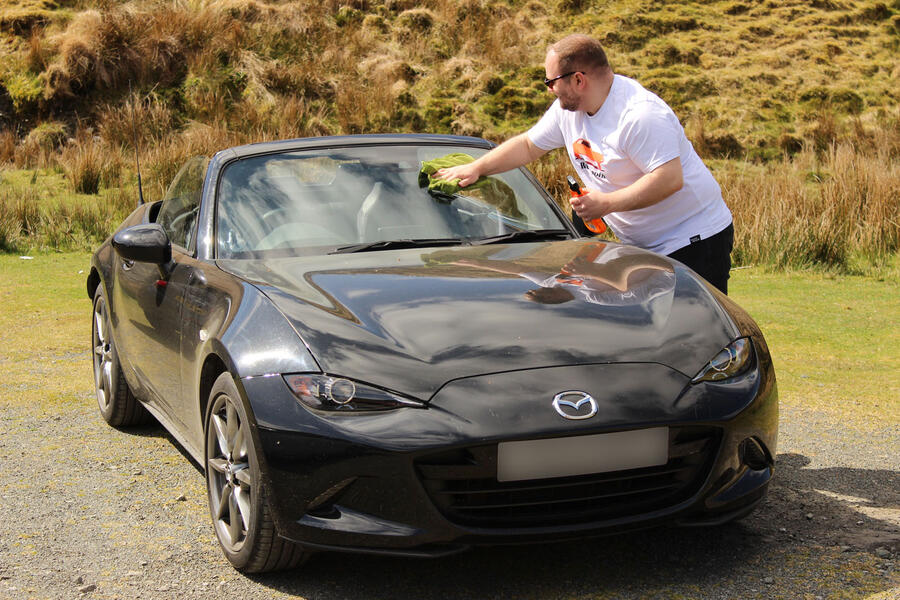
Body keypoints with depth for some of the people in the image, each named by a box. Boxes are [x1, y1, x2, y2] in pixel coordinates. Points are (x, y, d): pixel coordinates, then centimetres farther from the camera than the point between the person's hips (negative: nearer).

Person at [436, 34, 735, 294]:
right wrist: (475, 168, 11)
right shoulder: (567, 108, 4)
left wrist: (606, 203, -29)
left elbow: (670, 179, -30)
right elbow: (528, 145, 17)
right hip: (641, 244, 8)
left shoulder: (641, 114, -24)